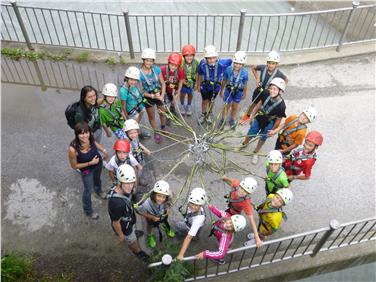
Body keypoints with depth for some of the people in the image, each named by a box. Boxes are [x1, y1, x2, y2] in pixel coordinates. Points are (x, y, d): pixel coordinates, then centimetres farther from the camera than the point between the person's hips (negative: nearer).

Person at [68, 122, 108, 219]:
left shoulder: (90, 138, -29)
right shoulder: (73, 149, -40)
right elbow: (74, 166, -23)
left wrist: (104, 150, -15)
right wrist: (90, 163, -28)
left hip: (98, 163, 4)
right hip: (86, 170, -4)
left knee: (97, 179, 35)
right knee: (88, 190, 18)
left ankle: (98, 191, 71)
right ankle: (88, 211, 47)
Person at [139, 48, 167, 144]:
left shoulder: (157, 69, -14)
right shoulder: (139, 73, -22)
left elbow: (163, 84, -7)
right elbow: (141, 91, -17)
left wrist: (162, 95, -19)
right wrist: (153, 96, -24)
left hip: (159, 95, 3)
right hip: (148, 97, -2)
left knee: (162, 112, 19)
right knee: (151, 116, 14)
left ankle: (163, 127, 47)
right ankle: (156, 133, 35)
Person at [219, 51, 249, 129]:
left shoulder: (244, 72, -28)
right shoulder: (228, 69, -27)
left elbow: (245, 84, -11)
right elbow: (224, 80, -9)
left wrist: (244, 94, 3)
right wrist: (222, 91, 1)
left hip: (238, 91, 0)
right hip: (229, 90, 0)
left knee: (235, 107, 19)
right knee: (227, 106, 13)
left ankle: (232, 120, 43)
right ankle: (223, 119, 37)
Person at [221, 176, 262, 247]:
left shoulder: (246, 203, -46)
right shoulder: (237, 183, -38)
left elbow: (251, 220, -44)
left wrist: (257, 238, -44)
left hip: (234, 212, -5)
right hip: (231, 206, 5)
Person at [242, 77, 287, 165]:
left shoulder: (281, 106, -36)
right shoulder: (266, 94, -26)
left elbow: (278, 120, -19)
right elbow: (259, 104, -7)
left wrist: (272, 130, -4)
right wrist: (252, 116, 4)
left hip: (269, 123, -2)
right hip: (259, 118, 3)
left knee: (263, 138, 21)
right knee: (250, 134, 20)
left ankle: (255, 153, 48)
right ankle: (244, 144, 55)